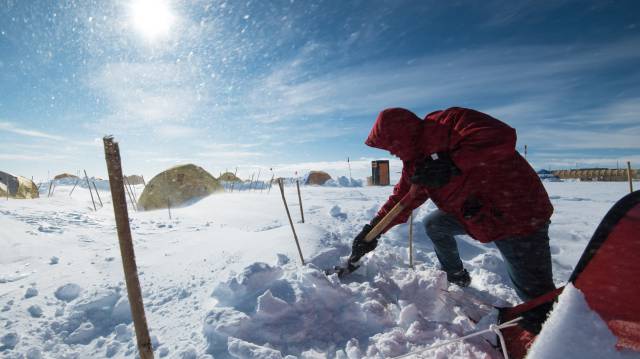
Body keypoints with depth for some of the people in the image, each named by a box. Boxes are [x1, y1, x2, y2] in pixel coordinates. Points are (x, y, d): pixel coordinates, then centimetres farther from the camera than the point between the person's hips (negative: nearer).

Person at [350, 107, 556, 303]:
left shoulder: (448, 123, -20)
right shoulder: (414, 163, 5)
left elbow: (502, 136, -33)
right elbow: (401, 200, 8)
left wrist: (452, 164, -34)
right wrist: (372, 230, 5)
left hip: (520, 215, -8)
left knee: (536, 297, -7)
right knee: (433, 225, 17)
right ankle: (456, 277, 35)